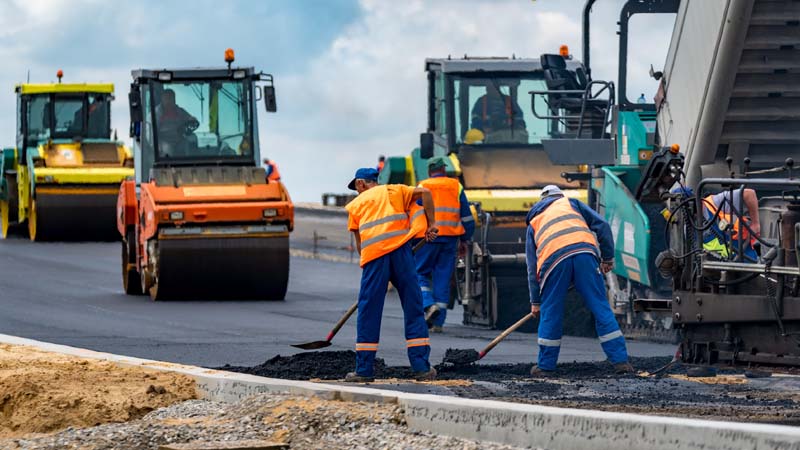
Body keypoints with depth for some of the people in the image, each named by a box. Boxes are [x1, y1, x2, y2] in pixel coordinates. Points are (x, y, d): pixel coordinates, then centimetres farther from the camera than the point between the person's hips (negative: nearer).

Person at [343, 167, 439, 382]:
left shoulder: (356, 204, 21)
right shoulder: (394, 191, 21)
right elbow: (424, 193, 8)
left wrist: (366, 262, 28)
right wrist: (431, 224, 11)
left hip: (373, 254, -1)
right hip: (400, 249, 1)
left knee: (368, 313, 5)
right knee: (413, 309, 6)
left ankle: (364, 369, 4)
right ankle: (421, 367, 3)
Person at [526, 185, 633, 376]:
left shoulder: (534, 223, 33)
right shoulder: (571, 203, 30)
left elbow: (532, 268, 31)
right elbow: (602, 226, 16)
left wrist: (535, 302, 34)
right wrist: (608, 258, 21)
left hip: (553, 260, 0)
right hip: (584, 252, 0)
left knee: (550, 312, 13)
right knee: (601, 308, 3)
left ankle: (545, 366, 17)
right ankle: (620, 361, 0)